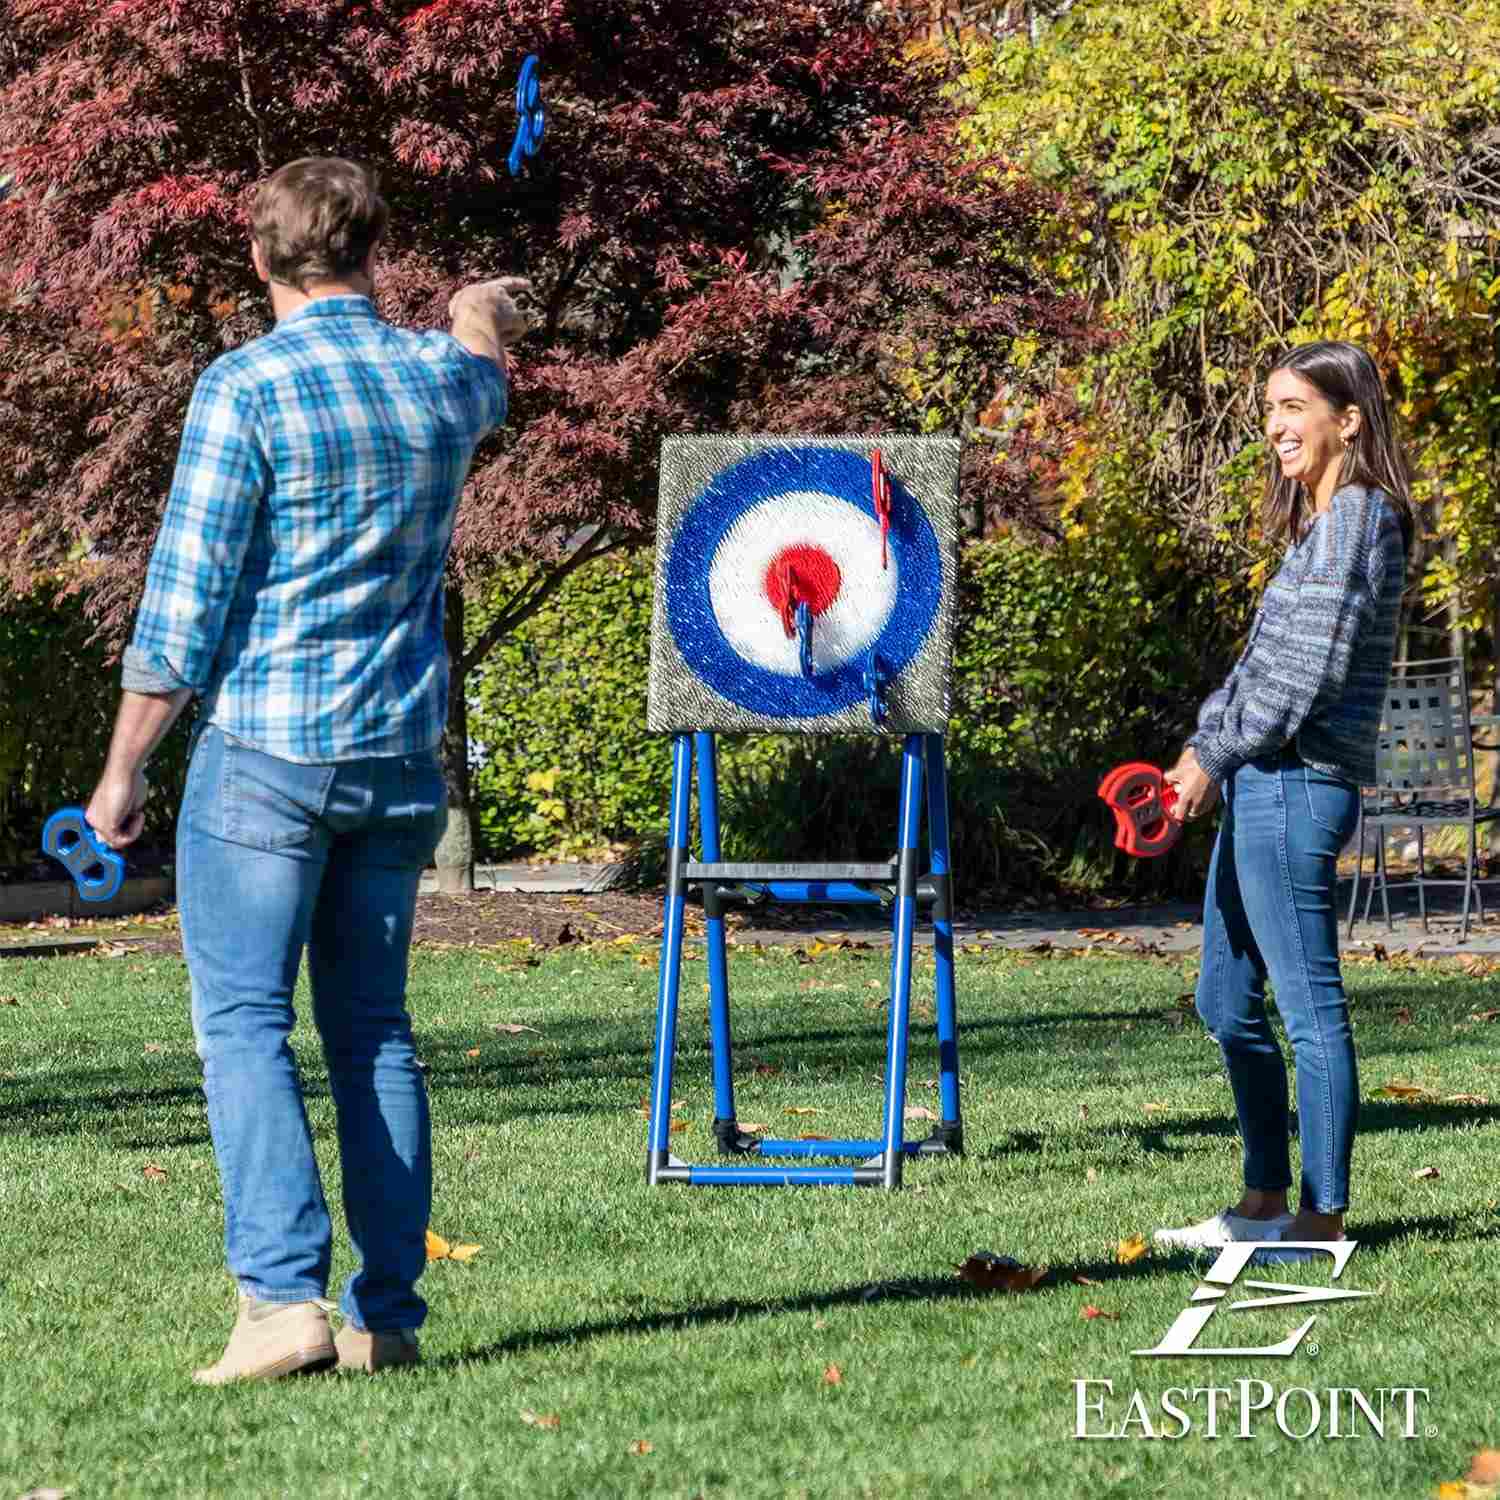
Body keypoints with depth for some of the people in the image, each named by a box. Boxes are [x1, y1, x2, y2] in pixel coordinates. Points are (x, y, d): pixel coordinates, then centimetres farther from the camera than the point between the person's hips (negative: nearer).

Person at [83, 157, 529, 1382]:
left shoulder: (246, 387, -10)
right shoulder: (441, 377, 7)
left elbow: (186, 599, -10)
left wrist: (124, 766, -2)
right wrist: (482, 312, 58)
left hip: (263, 750, -5)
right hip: (402, 761, 5)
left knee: (243, 1022, -4)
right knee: (374, 1028, 10)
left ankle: (285, 1294, -16)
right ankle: (389, 1313, 8)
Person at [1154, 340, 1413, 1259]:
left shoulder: (1357, 518, -10)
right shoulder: (1320, 522, 19)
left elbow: (1311, 670, -17)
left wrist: (1215, 754, -11)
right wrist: (1204, 747, 10)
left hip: (1298, 785, -11)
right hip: (1261, 784, 11)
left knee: (1310, 1004, -7)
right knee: (1228, 1002, 14)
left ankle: (1323, 1217, -3)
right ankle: (1267, 1201, 22)